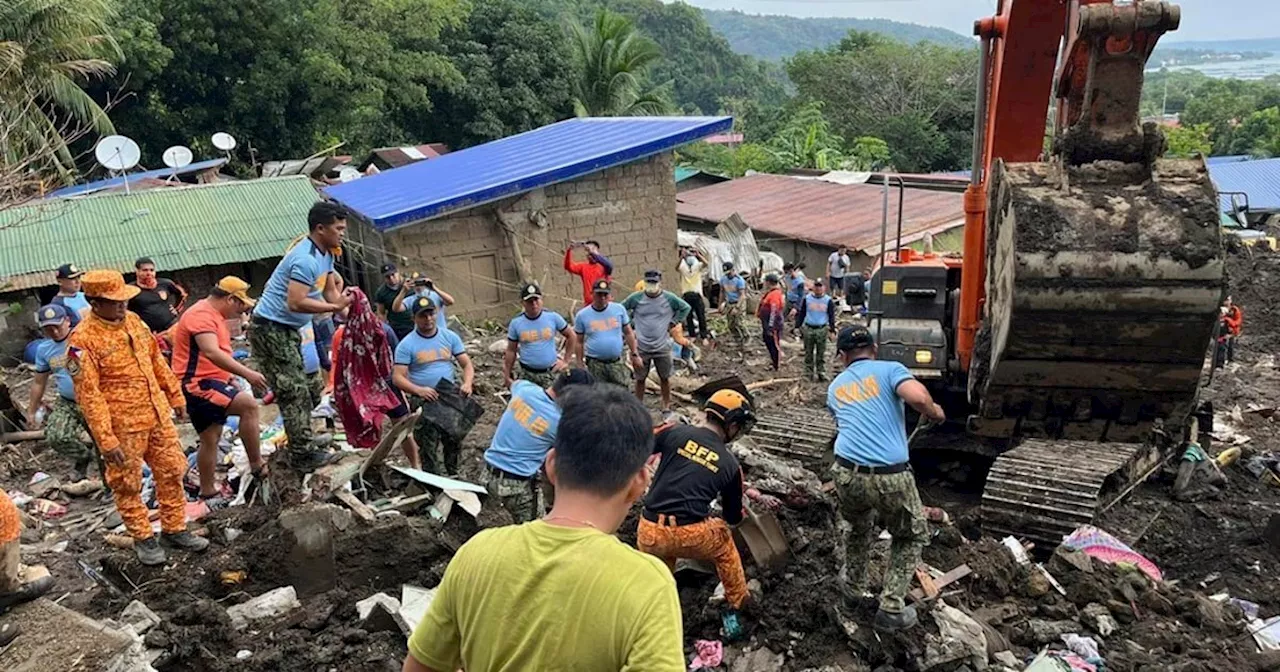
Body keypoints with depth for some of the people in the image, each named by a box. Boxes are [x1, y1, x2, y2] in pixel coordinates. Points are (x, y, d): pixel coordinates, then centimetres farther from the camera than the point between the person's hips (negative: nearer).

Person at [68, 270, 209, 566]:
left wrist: (175, 396, 17)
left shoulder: (132, 320, 4)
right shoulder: (83, 340, -18)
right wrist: (106, 440, -19)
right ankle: (143, 538, 24)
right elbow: (89, 395, -18)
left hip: (158, 414, 7)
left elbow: (157, 360, 15)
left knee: (171, 472, 13)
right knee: (127, 484, 9)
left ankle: (174, 529, 27)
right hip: (123, 426, -7)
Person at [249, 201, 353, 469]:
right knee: (294, 392, -8)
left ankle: (303, 441, 28)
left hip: (287, 329, 11)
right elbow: (295, 303, -31)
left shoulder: (325, 254, 8)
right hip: (271, 328, -11)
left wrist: (345, 304, -8)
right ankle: (303, 454, -2)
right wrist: (334, 307, -26)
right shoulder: (305, 258, -24)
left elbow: (330, 291, 10)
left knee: (306, 389, 16)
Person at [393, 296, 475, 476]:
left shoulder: (450, 337, 4)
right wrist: (419, 390, -28)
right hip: (423, 402, -4)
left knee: (454, 443, 15)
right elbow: (398, 377, -11)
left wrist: (467, 383, -19)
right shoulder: (407, 344, -6)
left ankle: (452, 478, 35)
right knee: (430, 449, -6)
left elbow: (466, 364, 2)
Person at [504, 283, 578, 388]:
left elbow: (571, 336, 7)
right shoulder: (516, 322, -4)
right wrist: (507, 376, 6)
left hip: (551, 373, 0)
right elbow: (511, 351, 5)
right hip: (527, 375, 1)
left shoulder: (553, 317, -5)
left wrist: (566, 361, 4)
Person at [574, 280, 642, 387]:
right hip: (595, 364, -1)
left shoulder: (619, 309, -1)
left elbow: (628, 333, 8)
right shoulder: (582, 315, -3)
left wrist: (635, 355, 7)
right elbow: (579, 342, 3)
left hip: (617, 362, 1)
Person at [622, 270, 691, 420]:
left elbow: (685, 308, 8)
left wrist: (673, 323, 1)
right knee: (640, 379, 9)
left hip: (662, 346, 1)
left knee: (665, 378, 12)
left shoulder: (669, 298, -8)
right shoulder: (636, 298, -9)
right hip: (641, 347, 0)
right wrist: (632, 323, 0)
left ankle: (666, 407, 28)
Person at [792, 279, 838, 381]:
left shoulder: (828, 301, 0)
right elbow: (801, 313, 7)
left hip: (822, 329, -1)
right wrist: (797, 326, 4)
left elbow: (832, 316, 5)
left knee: (821, 353, 4)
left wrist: (832, 330, 1)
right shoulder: (807, 299, 1)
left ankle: (821, 372, 12)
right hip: (808, 329, 1)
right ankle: (809, 373, 14)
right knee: (809, 353, 7)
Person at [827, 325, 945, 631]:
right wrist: (935, 412, 7)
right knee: (911, 537, 23)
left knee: (859, 529, 35)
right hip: (891, 477, -4)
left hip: (847, 474, 4)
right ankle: (891, 609, 18)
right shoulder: (890, 369, 6)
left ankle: (854, 592, 43)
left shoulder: (835, 387, 21)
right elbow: (918, 397, -13)